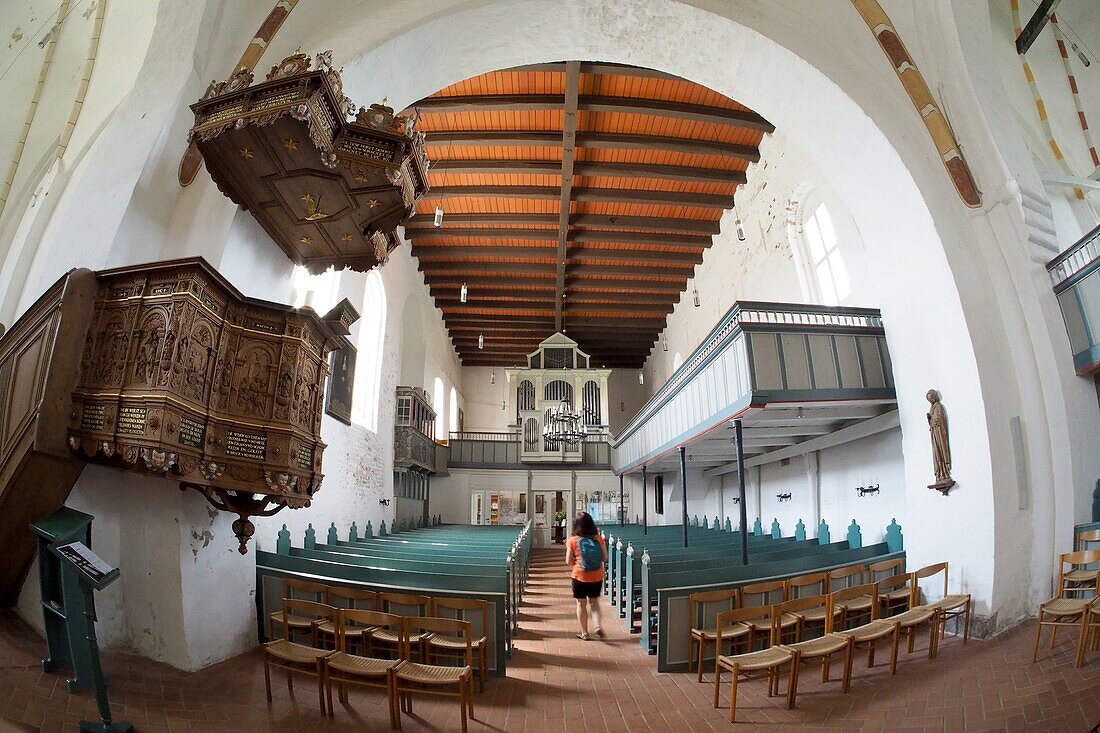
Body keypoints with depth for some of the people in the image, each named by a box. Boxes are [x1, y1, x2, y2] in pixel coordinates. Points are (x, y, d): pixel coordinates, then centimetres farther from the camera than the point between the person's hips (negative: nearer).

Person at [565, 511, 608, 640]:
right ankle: (597, 626, 3)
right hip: (597, 576, 2)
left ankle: (584, 633, 21)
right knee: (594, 602, 20)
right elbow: (605, 558, 0)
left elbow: (568, 561, -8)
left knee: (581, 604, 13)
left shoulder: (573, 540, -10)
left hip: (579, 576, -2)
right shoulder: (598, 538, -5)